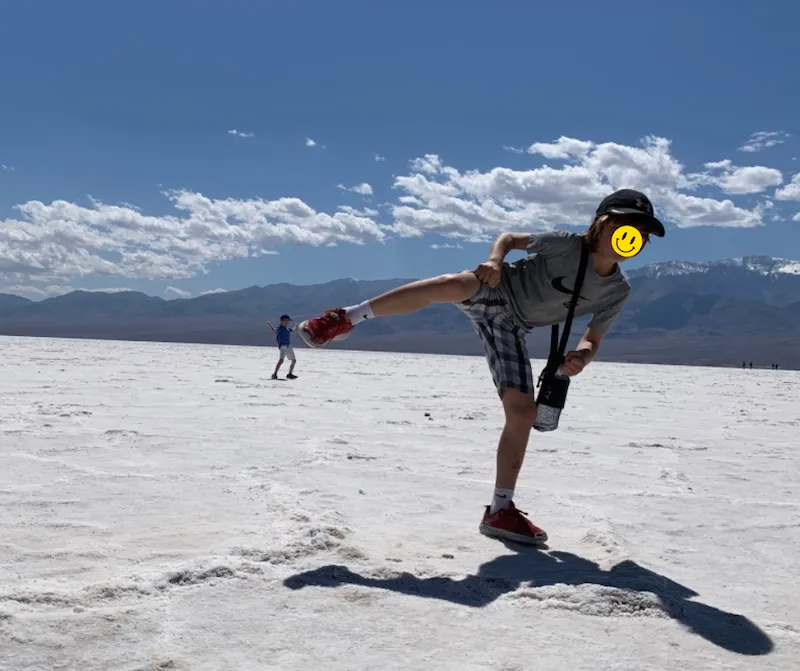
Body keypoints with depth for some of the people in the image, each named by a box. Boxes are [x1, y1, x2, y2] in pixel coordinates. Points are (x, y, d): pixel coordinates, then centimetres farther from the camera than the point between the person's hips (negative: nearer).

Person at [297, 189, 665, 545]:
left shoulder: (617, 291, -1)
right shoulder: (566, 244, -13)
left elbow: (593, 339, 6)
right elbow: (509, 237, -1)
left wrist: (580, 357, -18)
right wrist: (496, 259, -22)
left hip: (509, 328, 4)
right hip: (495, 291, -4)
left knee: (523, 410, -7)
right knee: (452, 286, -40)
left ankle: (500, 510, 5)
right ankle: (346, 318, -27)